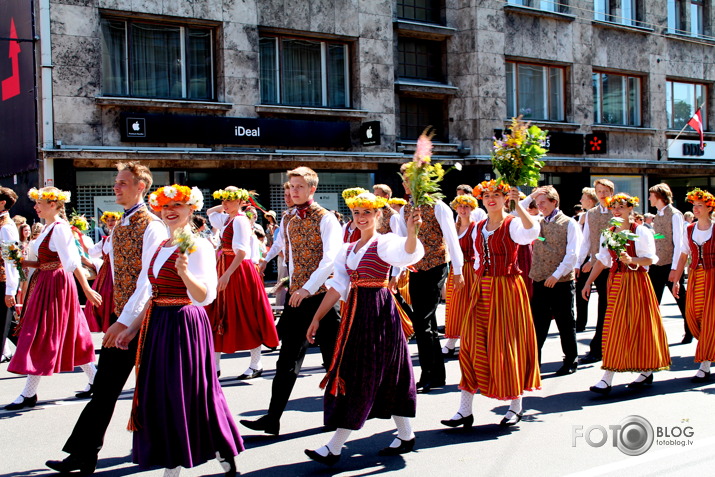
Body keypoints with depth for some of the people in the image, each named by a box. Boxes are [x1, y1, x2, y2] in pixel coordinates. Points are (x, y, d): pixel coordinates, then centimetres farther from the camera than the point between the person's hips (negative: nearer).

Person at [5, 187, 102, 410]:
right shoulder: (49, 228, 13)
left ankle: (29, 394, 3)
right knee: (68, 337, 14)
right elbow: (46, 261, 14)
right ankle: (95, 378, 22)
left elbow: (73, 262, -21)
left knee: (40, 337, -4)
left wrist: (87, 289, -22)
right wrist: (25, 263, 0)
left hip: (55, 285, -10)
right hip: (46, 283, 10)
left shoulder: (59, 228, -16)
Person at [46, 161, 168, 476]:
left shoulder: (151, 226, -12)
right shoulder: (118, 227, 14)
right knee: (105, 387, 9)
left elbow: (148, 280, -18)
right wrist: (118, 317, 11)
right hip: (120, 316, 8)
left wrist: (125, 320, -21)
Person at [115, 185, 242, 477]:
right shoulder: (159, 249, 13)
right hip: (157, 327, 8)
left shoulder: (198, 247, -11)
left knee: (184, 394, -2)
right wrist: (133, 328, 16)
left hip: (185, 326, -8)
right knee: (158, 396, 9)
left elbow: (206, 297, -20)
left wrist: (185, 272, -36)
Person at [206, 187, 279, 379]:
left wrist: (227, 274, -28)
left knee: (247, 319, -2)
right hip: (225, 270, 9)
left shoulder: (240, 220, -13)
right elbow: (209, 211, 35)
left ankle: (256, 365, 8)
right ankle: (214, 365, 16)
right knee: (217, 316, 9)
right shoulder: (226, 219, 13)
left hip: (239, 271, -9)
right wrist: (226, 206, 20)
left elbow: (242, 252, -22)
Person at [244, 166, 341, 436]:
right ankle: (273, 418, 5)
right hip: (296, 295, 5)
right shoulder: (287, 221, 11)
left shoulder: (326, 219, -8)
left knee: (332, 357, 7)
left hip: (321, 294, -5)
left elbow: (331, 258, -18)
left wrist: (308, 288, -24)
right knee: (288, 359, 4)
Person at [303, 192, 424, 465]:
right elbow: (337, 287, 13)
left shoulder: (384, 243, -6)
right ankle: (406, 436, 23)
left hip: (379, 313, -8)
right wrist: (317, 318, 8)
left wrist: (411, 232, -49)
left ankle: (334, 448, -1)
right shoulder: (349, 250, 14)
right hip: (356, 313, 8)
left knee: (365, 379, -4)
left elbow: (408, 253, -28)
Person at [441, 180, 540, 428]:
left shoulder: (512, 223, -6)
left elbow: (532, 232, -29)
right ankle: (465, 410, 4)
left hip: (507, 289, -6)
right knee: (472, 345, 1)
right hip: (482, 290, 6)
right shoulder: (478, 228, 13)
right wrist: (479, 280, 12)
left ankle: (516, 406, 17)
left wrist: (517, 203, -28)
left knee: (507, 344, 1)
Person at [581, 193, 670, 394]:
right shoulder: (608, 234, 11)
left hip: (636, 281, -5)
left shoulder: (641, 232, -4)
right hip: (616, 281, 5)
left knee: (638, 325, -4)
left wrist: (631, 260, -28)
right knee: (614, 327, 3)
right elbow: (602, 260, 13)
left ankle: (646, 371, 4)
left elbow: (650, 258, -10)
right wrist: (588, 283, 7)